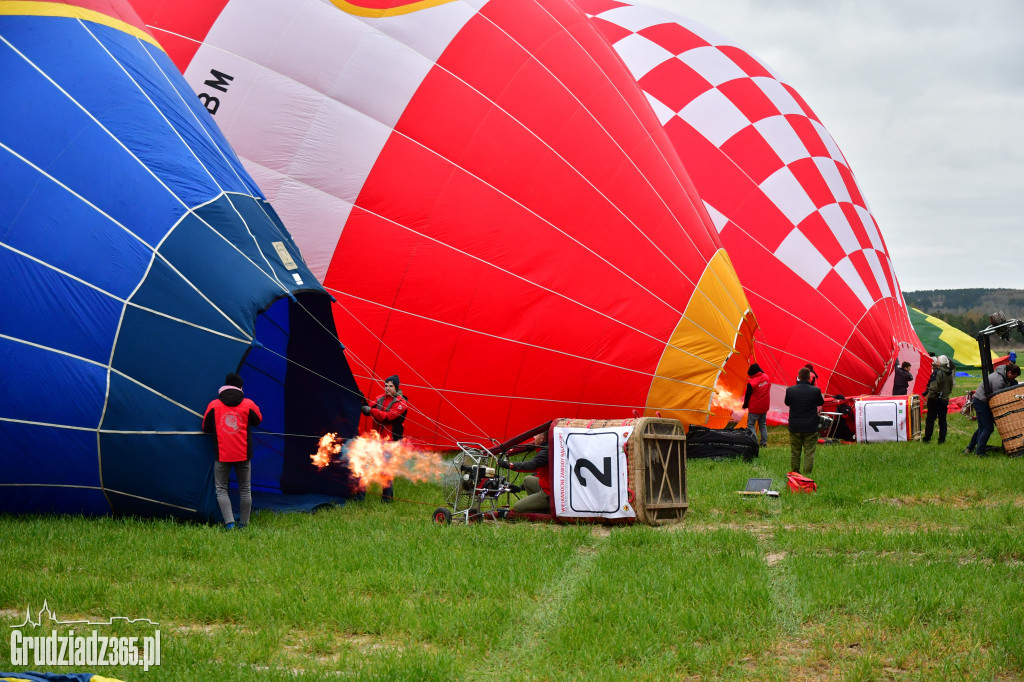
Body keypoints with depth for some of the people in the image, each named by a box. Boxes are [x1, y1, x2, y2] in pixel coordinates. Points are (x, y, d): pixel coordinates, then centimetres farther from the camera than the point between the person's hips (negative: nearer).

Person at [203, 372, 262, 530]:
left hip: (222, 455, -1)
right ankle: (244, 524, 14)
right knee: (245, 490, 13)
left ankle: (229, 522, -9)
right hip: (243, 455, 1)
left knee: (221, 489, 7)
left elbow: (206, 428, 4)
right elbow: (258, 421, 15)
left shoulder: (214, 405, -3)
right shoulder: (248, 405, -2)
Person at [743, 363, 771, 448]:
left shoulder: (752, 383, -22)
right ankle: (764, 443, 19)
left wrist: (745, 405, 4)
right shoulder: (766, 377, -4)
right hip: (764, 407, 6)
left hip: (754, 409, -6)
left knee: (751, 425, 3)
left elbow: (748, 395, -11)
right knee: (763, 425, 18)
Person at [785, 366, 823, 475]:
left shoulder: (790, 390, -10)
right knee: (809, 453, 5)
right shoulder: (816, 390, -12)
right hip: (810, 428, -2)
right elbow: (821, 403, 6)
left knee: (794, 452, 14)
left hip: (795, 427, 2)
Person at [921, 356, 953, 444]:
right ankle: (942, 439, 11)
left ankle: (927, 438, 4)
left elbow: (933, 387, -22)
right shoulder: (950, 373, 6)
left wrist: (928, 395, -9)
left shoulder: (938, 373, -18)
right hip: (945, 399, 7)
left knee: (930, 419, 2)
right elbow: (951, 387, 16)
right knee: (942, 420, 11)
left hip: (935, 400, -7)